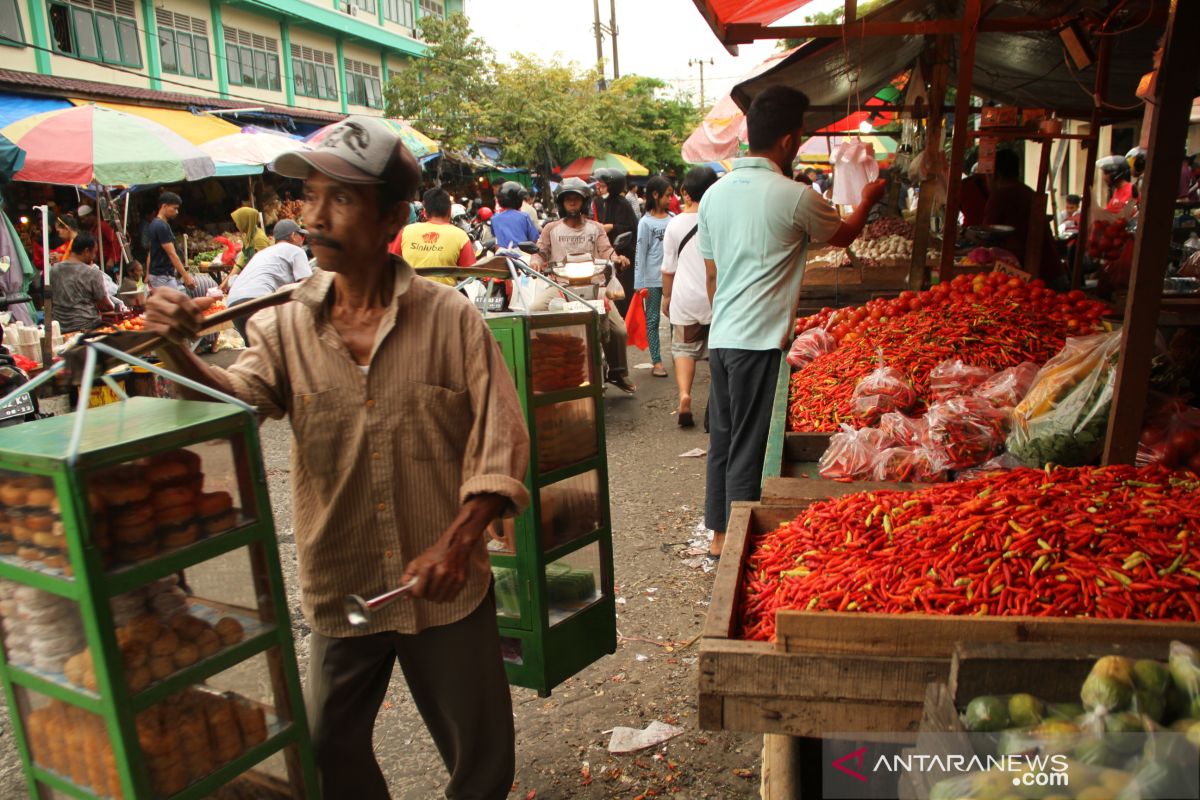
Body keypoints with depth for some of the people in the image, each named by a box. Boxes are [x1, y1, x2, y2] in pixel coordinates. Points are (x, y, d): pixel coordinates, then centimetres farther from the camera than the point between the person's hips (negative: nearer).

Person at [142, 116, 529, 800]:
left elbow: (501, 441, -12)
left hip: (445, 586, -2)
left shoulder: (450, 317, -10)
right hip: (341, 588, 3)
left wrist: (457, 542, -22)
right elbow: (241, 397, -15)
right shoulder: (290, 322, -1)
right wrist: (181, 354, -34)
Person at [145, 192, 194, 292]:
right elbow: (171, 254, -21)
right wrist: (186, 276, -22)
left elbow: (151, 253, 18)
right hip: (163, 276, -10)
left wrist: (149, 277, 22)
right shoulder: (162, 226, -17)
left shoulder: (154, 224, 13)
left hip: (156, 273, 10)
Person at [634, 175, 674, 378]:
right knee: (652, 319, 5)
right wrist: (639, 283, -9)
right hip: (652, 278, -3)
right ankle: (656, 361, 10)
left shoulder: (672, 219, 7)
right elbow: (640, 253, -5)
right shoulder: (646, 222, -4)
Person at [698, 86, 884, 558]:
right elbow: (842, 236, 11)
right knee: (750, 448, 1)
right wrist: (867, 200, 31)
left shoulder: (715, 193, 8)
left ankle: (719, 534, 27)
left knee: (722, 438, 15)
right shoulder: (796, 197, -9)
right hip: (761, 342, -7)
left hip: (721, 338, 7)